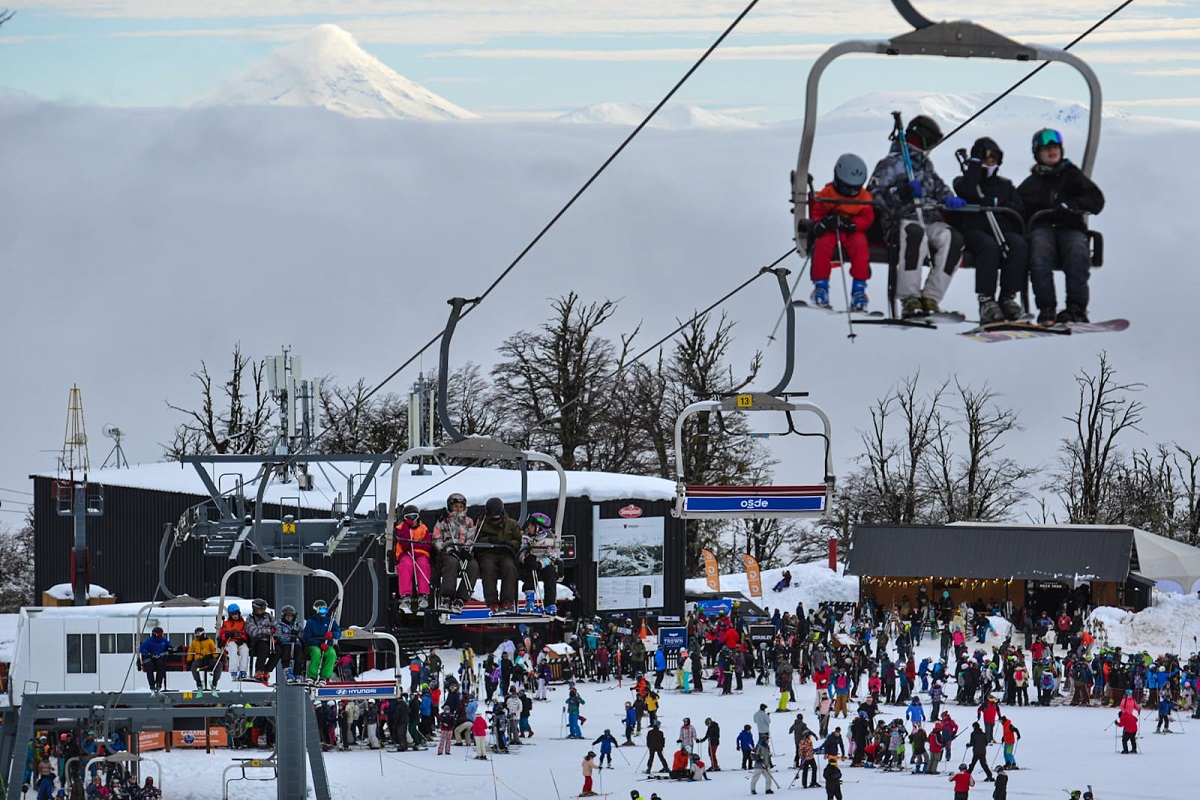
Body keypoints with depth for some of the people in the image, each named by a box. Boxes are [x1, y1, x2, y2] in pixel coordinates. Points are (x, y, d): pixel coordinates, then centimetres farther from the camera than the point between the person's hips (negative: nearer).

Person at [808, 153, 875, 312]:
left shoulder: (864, 197, 2)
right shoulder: (827, 194, 0)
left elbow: (867, 218, -3)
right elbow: (817, 213, 2)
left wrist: (852, 224, -23)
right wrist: (820, 223, -22)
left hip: (853, 233, 0)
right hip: (830, 232, 0)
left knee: (860, 246, -32)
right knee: (822, 245, -32)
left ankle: (859, 288, -26)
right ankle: (820, 285, -22)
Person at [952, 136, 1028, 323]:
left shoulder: (1005, 185, 29)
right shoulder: (964, 180, 22)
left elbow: (1019, 210, 13)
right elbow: (966, 191, -6)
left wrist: (997, 203, -5)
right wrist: (976, 161, 1)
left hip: (1004, 230, 3)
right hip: (975, 231, -3)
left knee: (1019, 245, -34)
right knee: (989, 246, -39)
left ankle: (1008, 297, -34)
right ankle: (986, 301, -43)